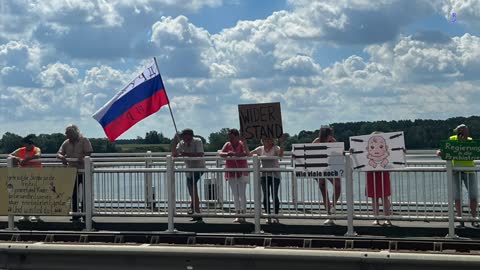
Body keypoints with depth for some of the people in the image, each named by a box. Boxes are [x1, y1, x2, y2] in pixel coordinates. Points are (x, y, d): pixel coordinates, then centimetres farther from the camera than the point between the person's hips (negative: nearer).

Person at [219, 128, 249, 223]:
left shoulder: (242, 144, -7)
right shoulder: (227, 144, 6)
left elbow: (245, 153, -23)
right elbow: (220, 153, -4)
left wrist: (234, 154, -35)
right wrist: (227, 154, -25)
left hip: (241, 173, -5)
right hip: (231, 173, 5)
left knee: (242, 194, -5)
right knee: (235, 195, 9)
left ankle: (243, 215, -1)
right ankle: (238, 215, 15)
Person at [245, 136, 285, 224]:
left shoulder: (275, 148, -4)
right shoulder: (260, 149, 7)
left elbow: (280, 154, -24)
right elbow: (249, 154, 5)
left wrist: (281, 143, -33)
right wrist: (245, 144, -4)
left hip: (274, 175, -4)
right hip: (264, 175, 4)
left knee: (274, 196, -2)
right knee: (266, 196, 4)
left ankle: (276, 216, 6)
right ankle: (268, 216, 11)